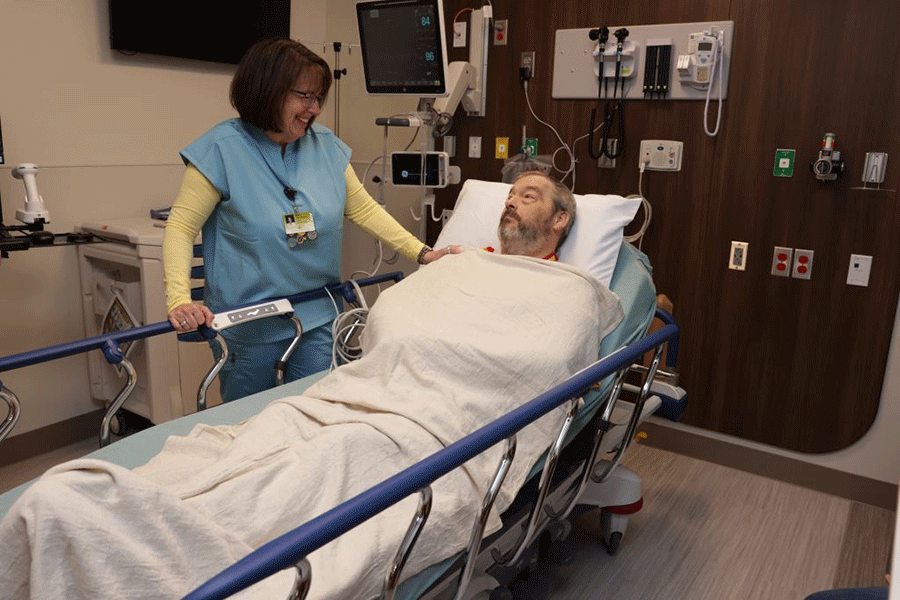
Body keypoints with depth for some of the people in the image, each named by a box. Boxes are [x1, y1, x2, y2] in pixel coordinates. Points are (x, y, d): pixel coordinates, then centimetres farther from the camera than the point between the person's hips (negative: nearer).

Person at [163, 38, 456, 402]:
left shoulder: (326, 146, 3)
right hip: (249, 327, -3)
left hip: (317, 319, 4)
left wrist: (421, 253, 0)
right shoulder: (222, 148, -10)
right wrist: (178, 300, -25)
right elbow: (181, 226, -11)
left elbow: (363, 209, 8)